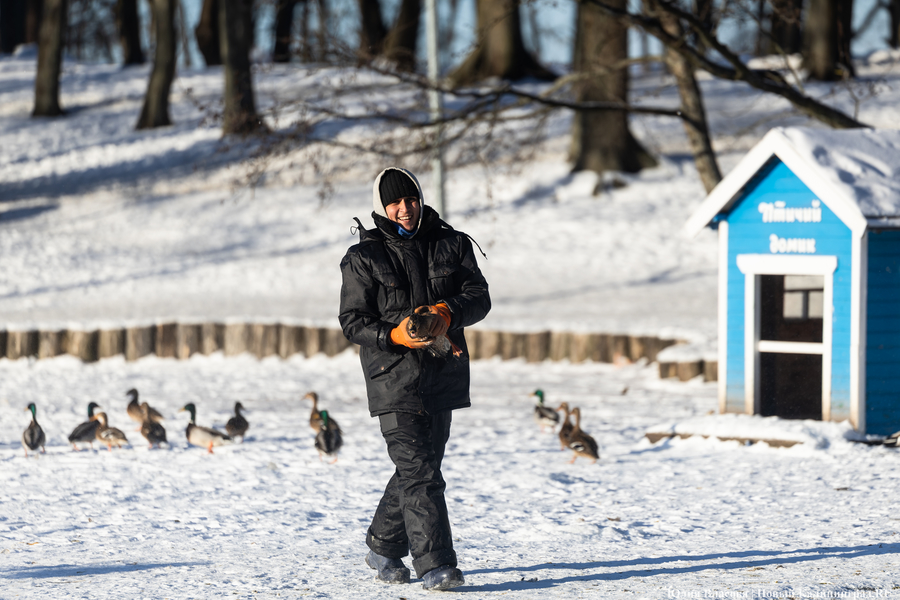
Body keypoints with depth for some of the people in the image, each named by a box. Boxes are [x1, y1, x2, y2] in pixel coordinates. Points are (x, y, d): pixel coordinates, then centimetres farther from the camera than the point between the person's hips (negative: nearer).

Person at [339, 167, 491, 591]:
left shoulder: (451, 245, 8)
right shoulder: (363, 258, -1)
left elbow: (479, 296, 2)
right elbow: (353, 321, -3)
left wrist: (448, 311, -19)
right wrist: (394, 336, -21)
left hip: (442, 377, 5)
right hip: (394, 379, -4)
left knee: (419, 467, 13)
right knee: (418, 470, -13)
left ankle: (384, 547, 31)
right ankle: (436, 565, -15)